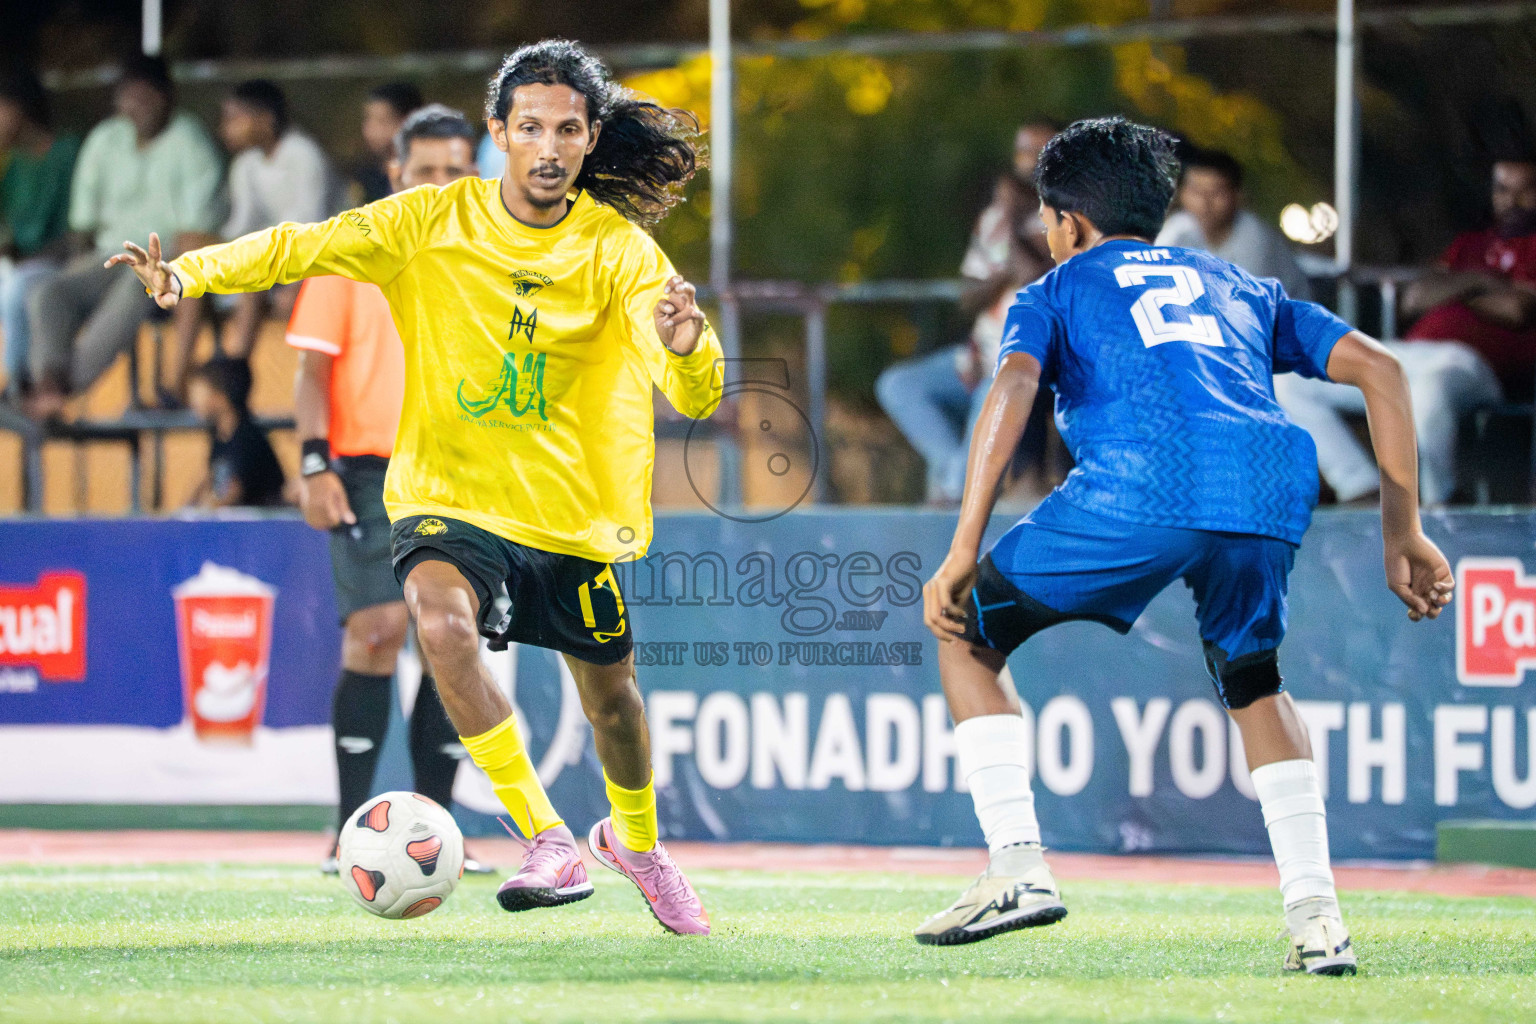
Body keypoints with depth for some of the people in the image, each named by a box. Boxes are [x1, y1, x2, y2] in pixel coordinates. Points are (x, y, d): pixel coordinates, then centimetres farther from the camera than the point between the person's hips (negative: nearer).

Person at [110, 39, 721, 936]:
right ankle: (551, 844, -28)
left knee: (611, 692, 14)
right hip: (447, 494, -1)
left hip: (570, 511, 1)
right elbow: (303, 246, -8)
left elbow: (697, 398, -19)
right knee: (443, 622, -32)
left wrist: (687, 347, -43)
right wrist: (190, 273, -25)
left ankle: (636, 839, 48)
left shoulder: (619, 249, -10)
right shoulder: (434, 220, -8)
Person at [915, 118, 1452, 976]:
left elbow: (1013, 389, 4)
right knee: (1255, 685, 30)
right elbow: (1380, 370, 25)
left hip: (1140, 484, -4)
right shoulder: (1241, 289, 36)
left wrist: (962, 555, -2)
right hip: (1271, 487, 4)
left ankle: (1018, 865, 4)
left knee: (967, 633, 18)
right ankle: (1316, 918, 15)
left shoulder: (1054, 293, 26)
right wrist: (1404, 536, 25)